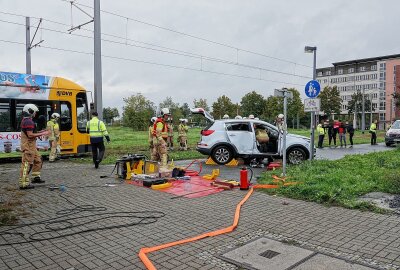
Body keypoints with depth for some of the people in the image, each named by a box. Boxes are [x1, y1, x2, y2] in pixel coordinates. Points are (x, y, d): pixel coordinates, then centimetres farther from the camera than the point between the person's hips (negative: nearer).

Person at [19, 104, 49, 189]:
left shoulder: (25, 120, 16)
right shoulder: (28, 122, -18)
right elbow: (30, 135, -24)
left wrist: (40, 132, 13)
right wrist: (42, 134, -16)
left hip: (31, 146, 11)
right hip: (28, 146, -11)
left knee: (38, 160, 20)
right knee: (27, 164, -7)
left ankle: (36, 177, 27)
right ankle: (23, 184, -3)